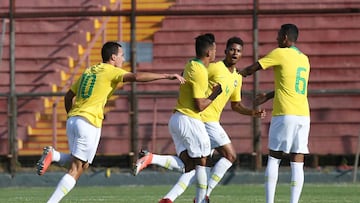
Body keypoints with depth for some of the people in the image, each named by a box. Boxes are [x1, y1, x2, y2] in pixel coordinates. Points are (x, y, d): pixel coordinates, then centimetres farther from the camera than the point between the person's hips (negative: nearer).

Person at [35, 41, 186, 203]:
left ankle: (53, 155, -3)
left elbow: (68, 96, 25)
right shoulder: (111, 71, -1)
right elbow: (136, 77, -16)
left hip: (72, 119, 7)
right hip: (89, 123, -7)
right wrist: (166, 76, -16)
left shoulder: (88, 71, 21)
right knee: (76, 170, -5)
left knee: (82, 164, 20)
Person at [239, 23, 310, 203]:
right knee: (297, 164, 1)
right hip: (304, 115, 5)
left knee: (273, 160, 3)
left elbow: (252, 69, 4)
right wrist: (267, 97, 34)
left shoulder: (280, 54, -2)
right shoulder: (304, 59, 16)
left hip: (284, 115, -5)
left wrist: (236, 74, 23)